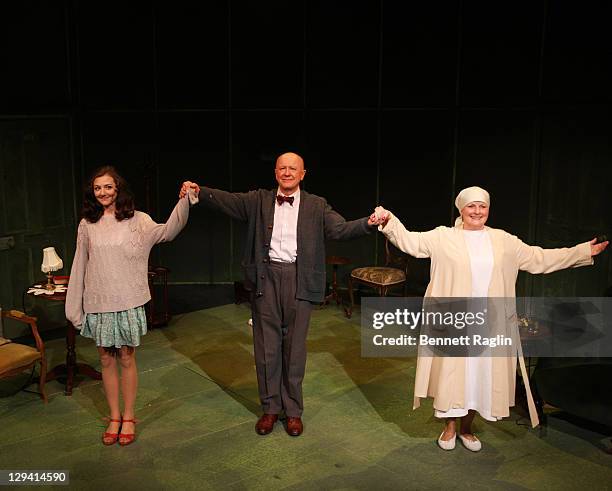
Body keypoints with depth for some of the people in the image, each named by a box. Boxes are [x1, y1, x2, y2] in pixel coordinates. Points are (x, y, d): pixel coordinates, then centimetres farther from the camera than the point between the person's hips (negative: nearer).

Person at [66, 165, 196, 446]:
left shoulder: (137, 220, -5)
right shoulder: (87, 225, 2)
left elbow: (167, 232, -21)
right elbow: (80, 267, 6)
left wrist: (184, 201, -34)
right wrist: (74, 307, 7)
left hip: (128, 302, -2)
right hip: (97, 304, 3)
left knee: (126, 360, 7)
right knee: (106, 361, 11)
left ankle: (128, 418, 22)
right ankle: (114, 418, 26)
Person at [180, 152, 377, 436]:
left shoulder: (317, 206, 5)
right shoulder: (258, 200, 8)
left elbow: (340, 229, -4)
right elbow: (227, 200, -3)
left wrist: (368, 223, -22)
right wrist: (198, 192, -20)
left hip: (299, 280, -1)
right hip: (266, 277, 1)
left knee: (294, 346, 7)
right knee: (266, 345, 8)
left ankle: (293, 410, 21)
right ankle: (270, 408, 23)